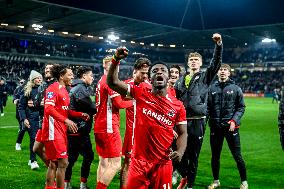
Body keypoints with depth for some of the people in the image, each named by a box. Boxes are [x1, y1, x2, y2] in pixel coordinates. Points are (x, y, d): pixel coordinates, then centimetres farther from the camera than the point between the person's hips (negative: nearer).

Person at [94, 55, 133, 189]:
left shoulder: (100, 81, 15)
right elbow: (119, 103, -15)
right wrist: (133, 102, 2)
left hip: (99, 126, 9)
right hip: (109, 126, -9)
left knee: (103, 162, 15)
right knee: (115, 164, -4)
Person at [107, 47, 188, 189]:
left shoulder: (177, 106, 2)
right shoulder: (140, 93, 0)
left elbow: (182, 133, 7)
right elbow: (113, 82, -1)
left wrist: (180, 152, -11)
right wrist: (116, 60, -13)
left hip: (163, 163, 1)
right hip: (139, 161, 0)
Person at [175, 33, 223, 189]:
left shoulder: (205, 77, 6)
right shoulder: (181, 80, 15)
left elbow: (216, 63, -9)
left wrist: (219, 45, -21)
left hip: (197, 122, -3)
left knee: (193, 155, 4)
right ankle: (184, 176, 31)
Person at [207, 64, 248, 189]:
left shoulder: (235, 88, 3)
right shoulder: (212, 88, 7)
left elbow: (241, 107, 2)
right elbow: (208, 107, 6)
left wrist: (234, 120, -10)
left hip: (231, 127, -2)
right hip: (215, 127, 2)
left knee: (237, 156, 1)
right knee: (215, 156, 11)